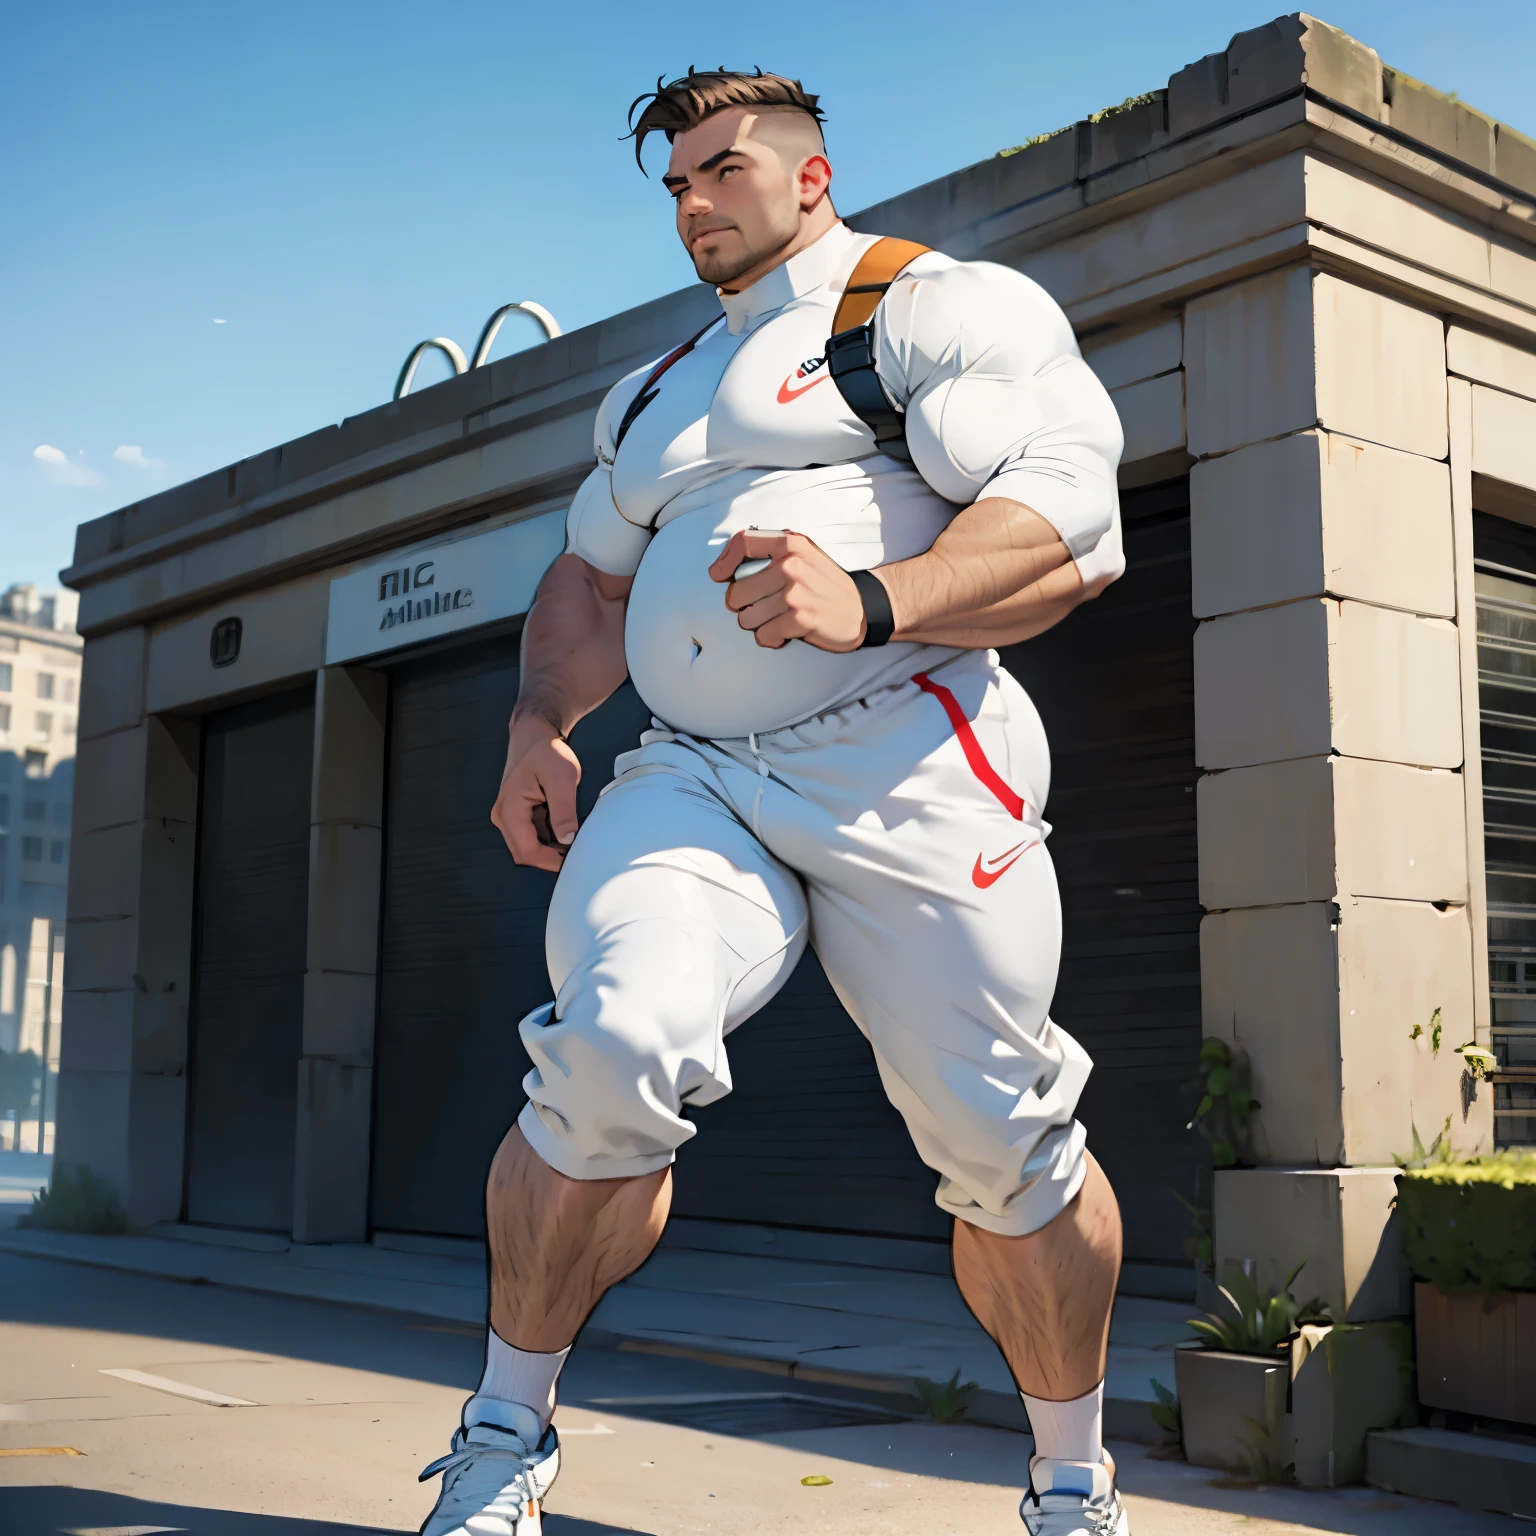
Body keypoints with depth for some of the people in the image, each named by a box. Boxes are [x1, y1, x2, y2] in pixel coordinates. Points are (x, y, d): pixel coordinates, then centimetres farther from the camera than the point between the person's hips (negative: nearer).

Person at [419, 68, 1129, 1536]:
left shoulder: (931, 303, 4)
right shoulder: (655, 393, 28)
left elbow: (1073, 526, -9)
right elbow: (590, 580, 32)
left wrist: (871, 603, -25)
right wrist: (540, 722, 12)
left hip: (906, 766, -4)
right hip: (695, 775, 4)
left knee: (999, 1144, -5)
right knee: (612, 1055, -22)